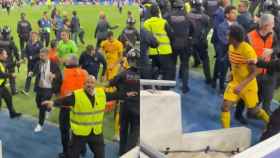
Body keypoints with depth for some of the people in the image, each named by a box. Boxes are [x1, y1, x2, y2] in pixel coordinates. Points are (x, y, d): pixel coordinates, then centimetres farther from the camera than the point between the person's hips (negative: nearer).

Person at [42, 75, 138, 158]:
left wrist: (126, 95, 22)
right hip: (79, 132, -4)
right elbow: (64, 101, -29)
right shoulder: (76, 95, -17)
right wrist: (53, 103, -48)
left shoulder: (101, 93, -1)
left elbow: (113, 96, 14)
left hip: (97, 132, 4)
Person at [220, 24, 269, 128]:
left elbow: (254, 72, -25)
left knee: (253, 110, 12)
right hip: (235, 82, 6)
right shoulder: (231, 47, -5)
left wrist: (241, 86, -34)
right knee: (225, 107, -7)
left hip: (248, 85, -5)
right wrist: (232, 72, 1)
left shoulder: (248, 50, -28)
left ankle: (270, 123, 42)